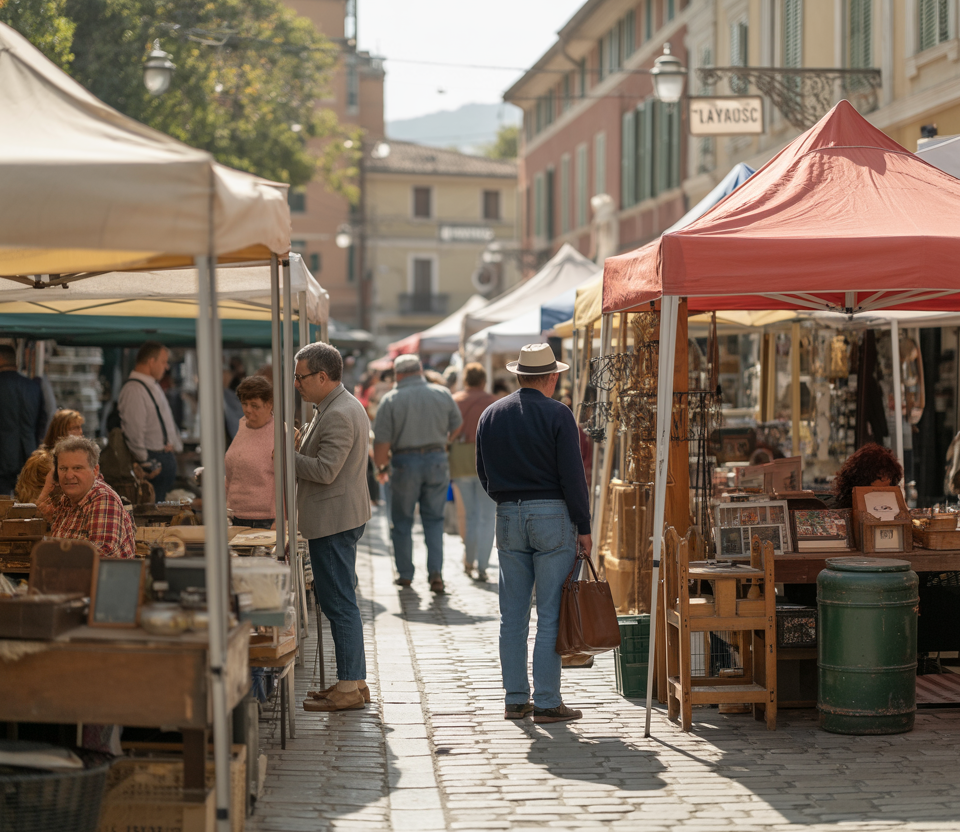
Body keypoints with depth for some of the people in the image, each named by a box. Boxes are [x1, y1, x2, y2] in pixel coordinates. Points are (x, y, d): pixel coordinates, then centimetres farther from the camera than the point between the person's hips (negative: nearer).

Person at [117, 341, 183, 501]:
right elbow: (134, 432, -19)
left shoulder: (154, 386, 17)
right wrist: (144, 462, -17)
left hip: (167, 456, 10)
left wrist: (176, 446, 19)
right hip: (153, 459, -10)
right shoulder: (134, 389, -16)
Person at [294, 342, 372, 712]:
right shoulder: (339, 407, 16)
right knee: (338, 602, 15)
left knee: (339, 603, -7)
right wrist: (300, 445, 8)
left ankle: (349, 688, -3)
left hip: (334, 521, -11)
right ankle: (354, 680, 21)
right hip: (337, 518, 11)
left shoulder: (339, 415, -19)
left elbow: (325, 470, -24)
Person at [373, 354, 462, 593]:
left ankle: (405, 574, 15)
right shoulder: (443, 394, 3)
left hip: (405, 463, -2)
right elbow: (457, 426, 12)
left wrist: (381, 466, 6)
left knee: (402, 521, 11)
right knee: (434, 519, 10)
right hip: (437, 461, 2)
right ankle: (436, 571, -3)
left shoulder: (390, 400, -6)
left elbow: (381, 441, -9)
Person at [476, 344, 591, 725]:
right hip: (553, 515, -5)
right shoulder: (557, 414, -8)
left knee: (512, 614, 9)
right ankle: (546, 702, -2)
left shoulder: (491, 415, 8)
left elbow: (483, 472, 13)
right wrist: (583, 527, -6)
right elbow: (572, 475, -10)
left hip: (508, 517, 5)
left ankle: (515, 698, 11)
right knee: (551, 615, -2)